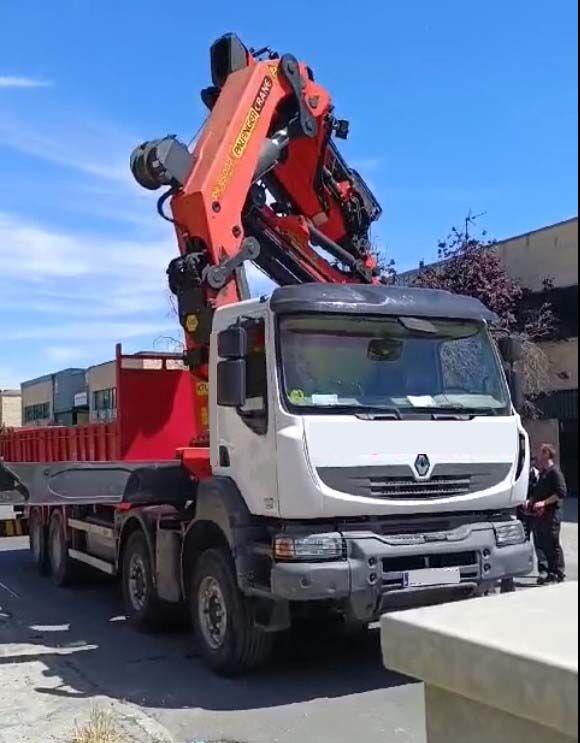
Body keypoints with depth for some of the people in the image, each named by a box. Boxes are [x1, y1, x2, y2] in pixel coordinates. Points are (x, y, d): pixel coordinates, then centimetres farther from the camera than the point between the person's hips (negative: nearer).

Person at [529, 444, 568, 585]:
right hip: (540, 514, 9)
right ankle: (545, 572, 13)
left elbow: (561, 493, -20)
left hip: (551, 513, -9)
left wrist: (544, 502, -21)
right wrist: (531, 501, 11)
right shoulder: (542, 473, 17)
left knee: (553, 545, -2)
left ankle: (559, 574, 8)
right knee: (540, 544, 8)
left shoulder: (555, 472, -12)